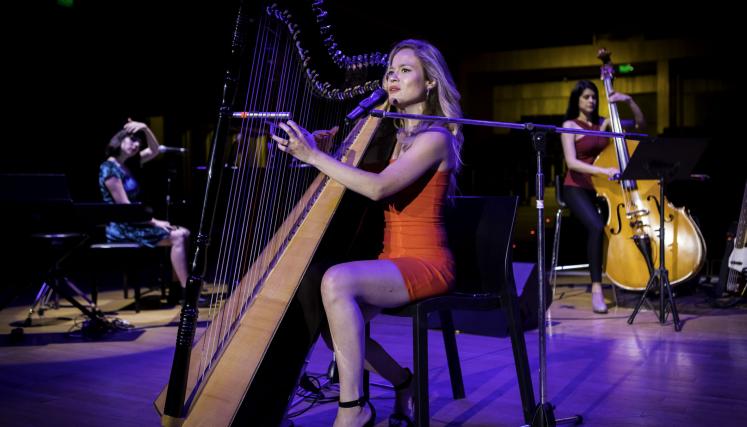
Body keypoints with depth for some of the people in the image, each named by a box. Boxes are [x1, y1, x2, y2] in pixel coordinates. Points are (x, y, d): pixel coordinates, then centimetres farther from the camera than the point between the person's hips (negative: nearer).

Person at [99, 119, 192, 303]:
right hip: (122, 228, -9)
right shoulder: (109, 168, -13)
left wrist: (145, 129, 1)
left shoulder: (127, 164, 13)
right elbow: (124, 206, -18)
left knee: (184, 233, 0)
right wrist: (155, 222, -16)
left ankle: (179, 289, -3)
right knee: (177, 237, -20)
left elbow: (154, 151, 18)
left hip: (135, 223, 9)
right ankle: (185, 291, -20)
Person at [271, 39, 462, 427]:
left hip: (425, 262, -8)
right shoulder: (392, 134, 15)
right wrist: (321, 148, -1)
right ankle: (403, 383, 13)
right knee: (332, 318, -9)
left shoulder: (435, 137, -10)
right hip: (391, 260, 8)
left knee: (337, 281, -31)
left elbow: (378, 187, -24)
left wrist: (314, 156, -23)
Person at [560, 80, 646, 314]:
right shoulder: (569, 126, -1)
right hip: (578, 188, -5)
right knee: (597, 226, -34)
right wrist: (603, 170, -30)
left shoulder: (604, 123, 14)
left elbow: (640, 123, 18)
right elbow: (571, 162, -16)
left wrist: (629, 101, 1)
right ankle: (596, 288, -28)